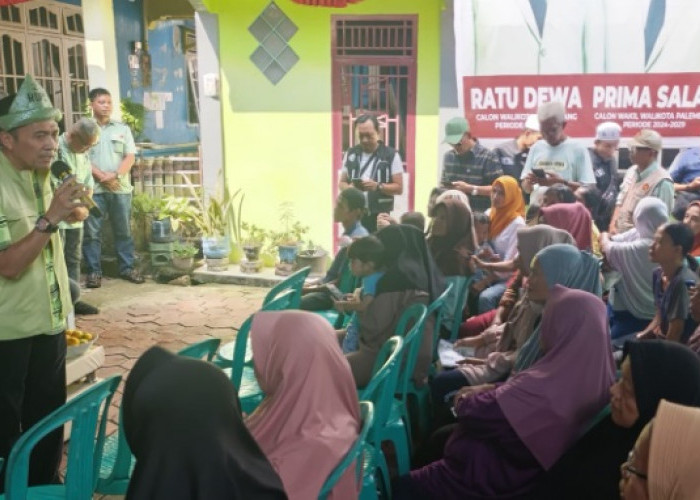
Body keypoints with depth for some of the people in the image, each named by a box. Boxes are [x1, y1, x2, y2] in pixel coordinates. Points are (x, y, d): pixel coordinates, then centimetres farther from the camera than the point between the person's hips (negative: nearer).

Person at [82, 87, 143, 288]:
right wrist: (101, 176, -14)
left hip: (120, 188, 2)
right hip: (93, 188, -2)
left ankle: (127, 268, 15)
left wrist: (115, 175, -12)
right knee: (92, 232, 0)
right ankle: (94, 271, 7)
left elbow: (130, 157, 3)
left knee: (123, 230, 7)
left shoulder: (122, 129, 10)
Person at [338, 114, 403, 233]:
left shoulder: (391, 155, -2)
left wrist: (377, 186, -19)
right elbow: (342, 183, 15)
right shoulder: (350, 154, 10)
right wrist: (350, 188, -8)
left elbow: (399, 188, -2)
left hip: (379, 216, -3)